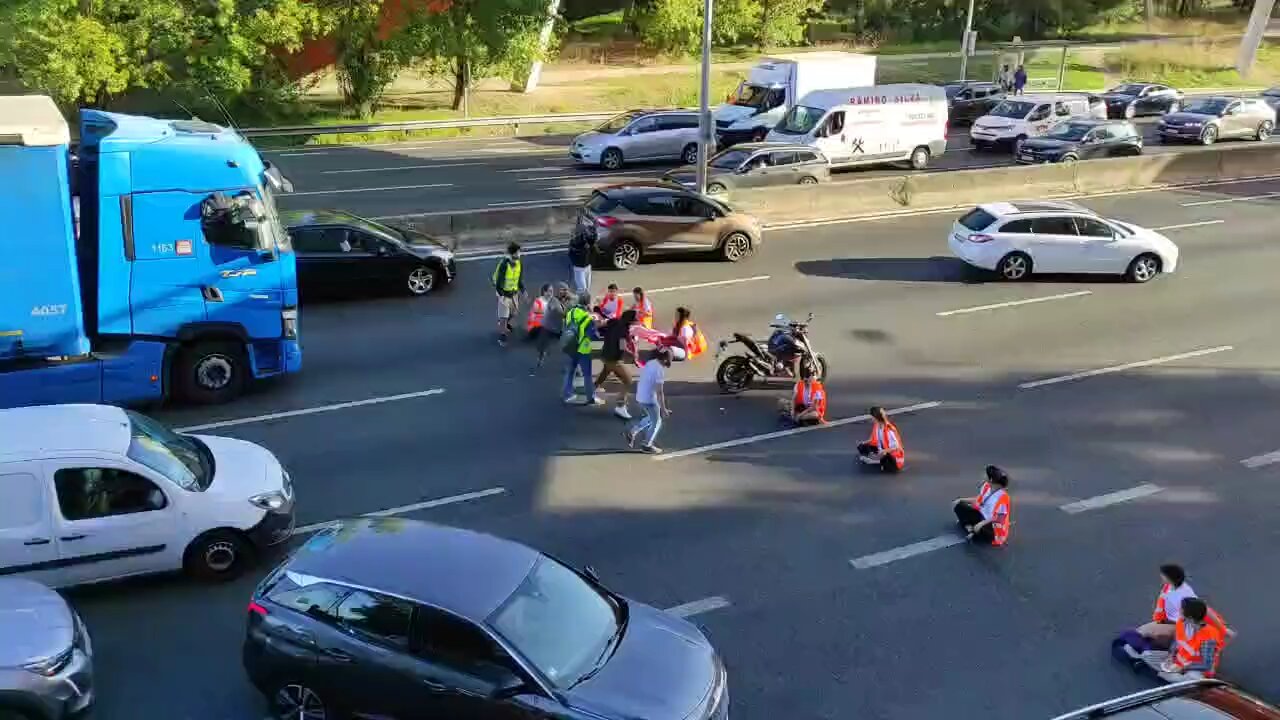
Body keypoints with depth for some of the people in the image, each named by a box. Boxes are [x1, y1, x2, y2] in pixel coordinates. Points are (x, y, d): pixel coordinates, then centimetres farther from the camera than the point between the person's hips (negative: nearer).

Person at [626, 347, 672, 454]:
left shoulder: (650, 363, 5)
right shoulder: (660, 370, -21)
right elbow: (659, 392, -21)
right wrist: (663, 409, -14)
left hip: (641, 396, 9)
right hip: (649, 398, -9)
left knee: (651, 418, 26)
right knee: (656, 422, 9)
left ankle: (631, 432, 22)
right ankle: (647, 445, 18)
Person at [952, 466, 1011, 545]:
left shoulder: (1002, 497, -26)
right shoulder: (987, 486, -1)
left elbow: (998, 518, -25)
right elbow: (978, 500, 12)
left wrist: (982, 523, -31)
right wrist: (961, 500, 4)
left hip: (992, 525, -9)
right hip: (981, 515, 9)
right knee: (959, 505, 1)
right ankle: (969, 529, -17)